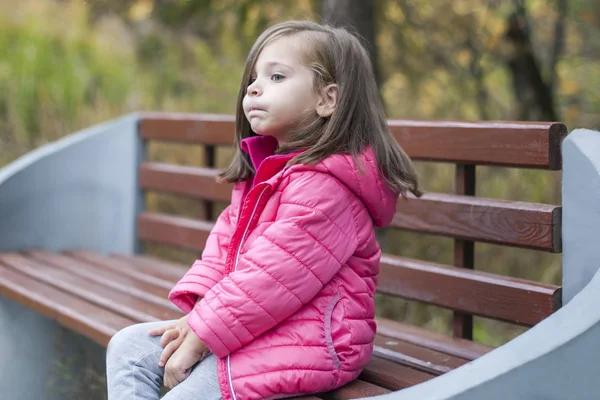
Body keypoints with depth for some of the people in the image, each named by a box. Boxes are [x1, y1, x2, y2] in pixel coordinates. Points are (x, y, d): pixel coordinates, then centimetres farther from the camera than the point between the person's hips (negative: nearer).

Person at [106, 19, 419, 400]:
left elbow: (271, 277, -24)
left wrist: (199, 338, -18)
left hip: (306, 341, -10)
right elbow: (224, 245, 11)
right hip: (253, 326, 10)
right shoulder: (264, 171, 14)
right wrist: (195, 316, -5)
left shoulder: (323, 186, -20)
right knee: (128, 347, 8)